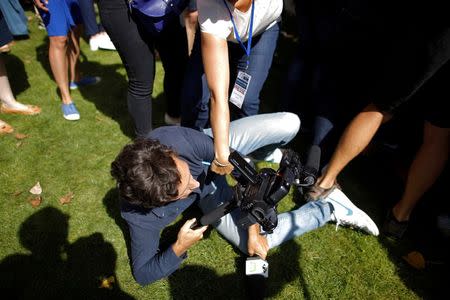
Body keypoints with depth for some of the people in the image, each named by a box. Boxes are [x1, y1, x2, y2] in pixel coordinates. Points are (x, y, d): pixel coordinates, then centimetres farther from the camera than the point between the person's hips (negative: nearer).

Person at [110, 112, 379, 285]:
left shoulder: (173, 138, -38)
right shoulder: (138, 213, -32)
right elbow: (143, 273, -16)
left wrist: (253, 229, -25)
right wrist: (179, 249, -36)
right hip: (210, 194, 0)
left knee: (289, 123, -19)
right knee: (249, 243, -23)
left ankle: (267, 153, 21)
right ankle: (331, 209, 0)